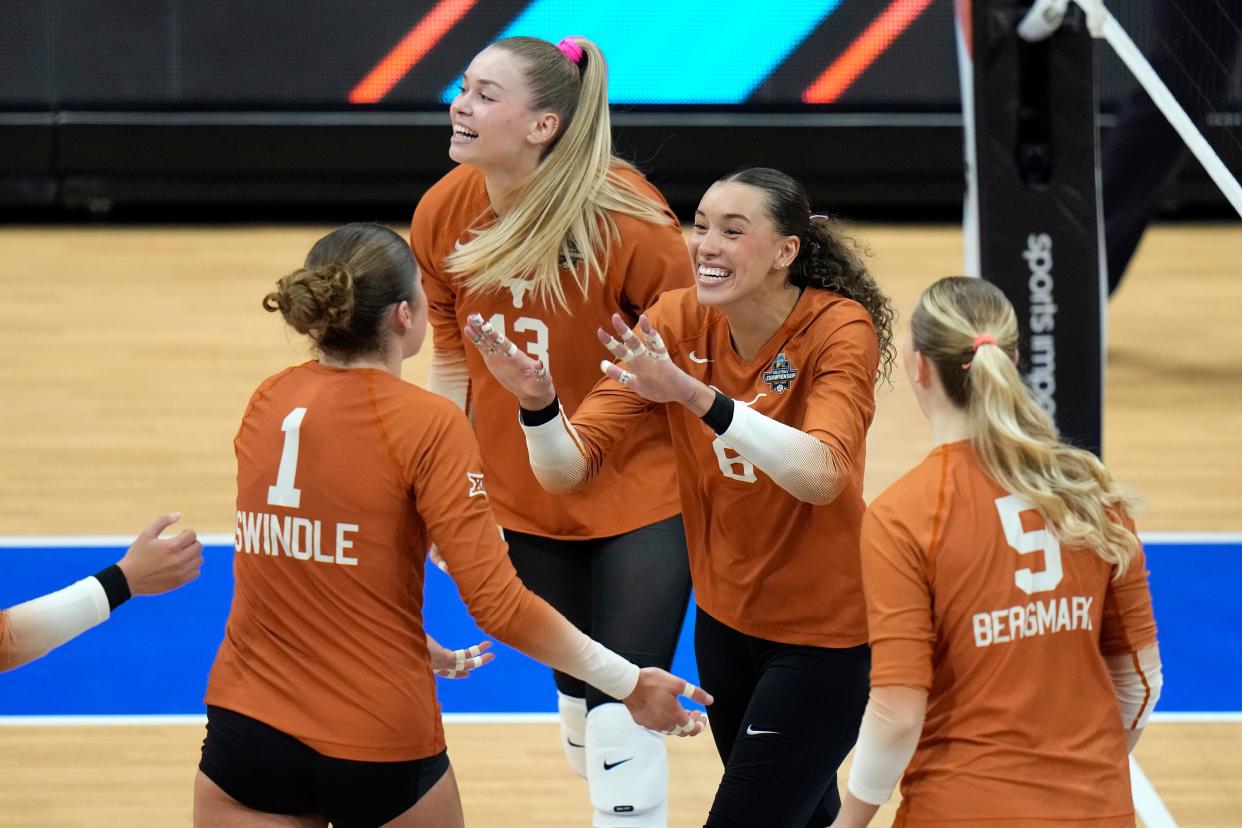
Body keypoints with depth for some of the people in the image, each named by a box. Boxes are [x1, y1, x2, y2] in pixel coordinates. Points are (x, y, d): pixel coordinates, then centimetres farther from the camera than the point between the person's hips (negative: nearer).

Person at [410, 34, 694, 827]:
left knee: (620, 716, -10)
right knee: (577, 706, 18)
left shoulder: (629, 220, -22)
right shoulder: (443, 213, -8)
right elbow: (451, 363, 6)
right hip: (526, 501, 5)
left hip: (639, 497, -5)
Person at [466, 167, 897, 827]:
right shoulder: (678, 322, -9)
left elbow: (821, 475, -38)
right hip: (725, 619, 5)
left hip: (823, 631, -5)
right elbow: (567, 468, -15)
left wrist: (696, 395, -48)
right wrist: (536, 401, -36)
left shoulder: (841, 329, -20)